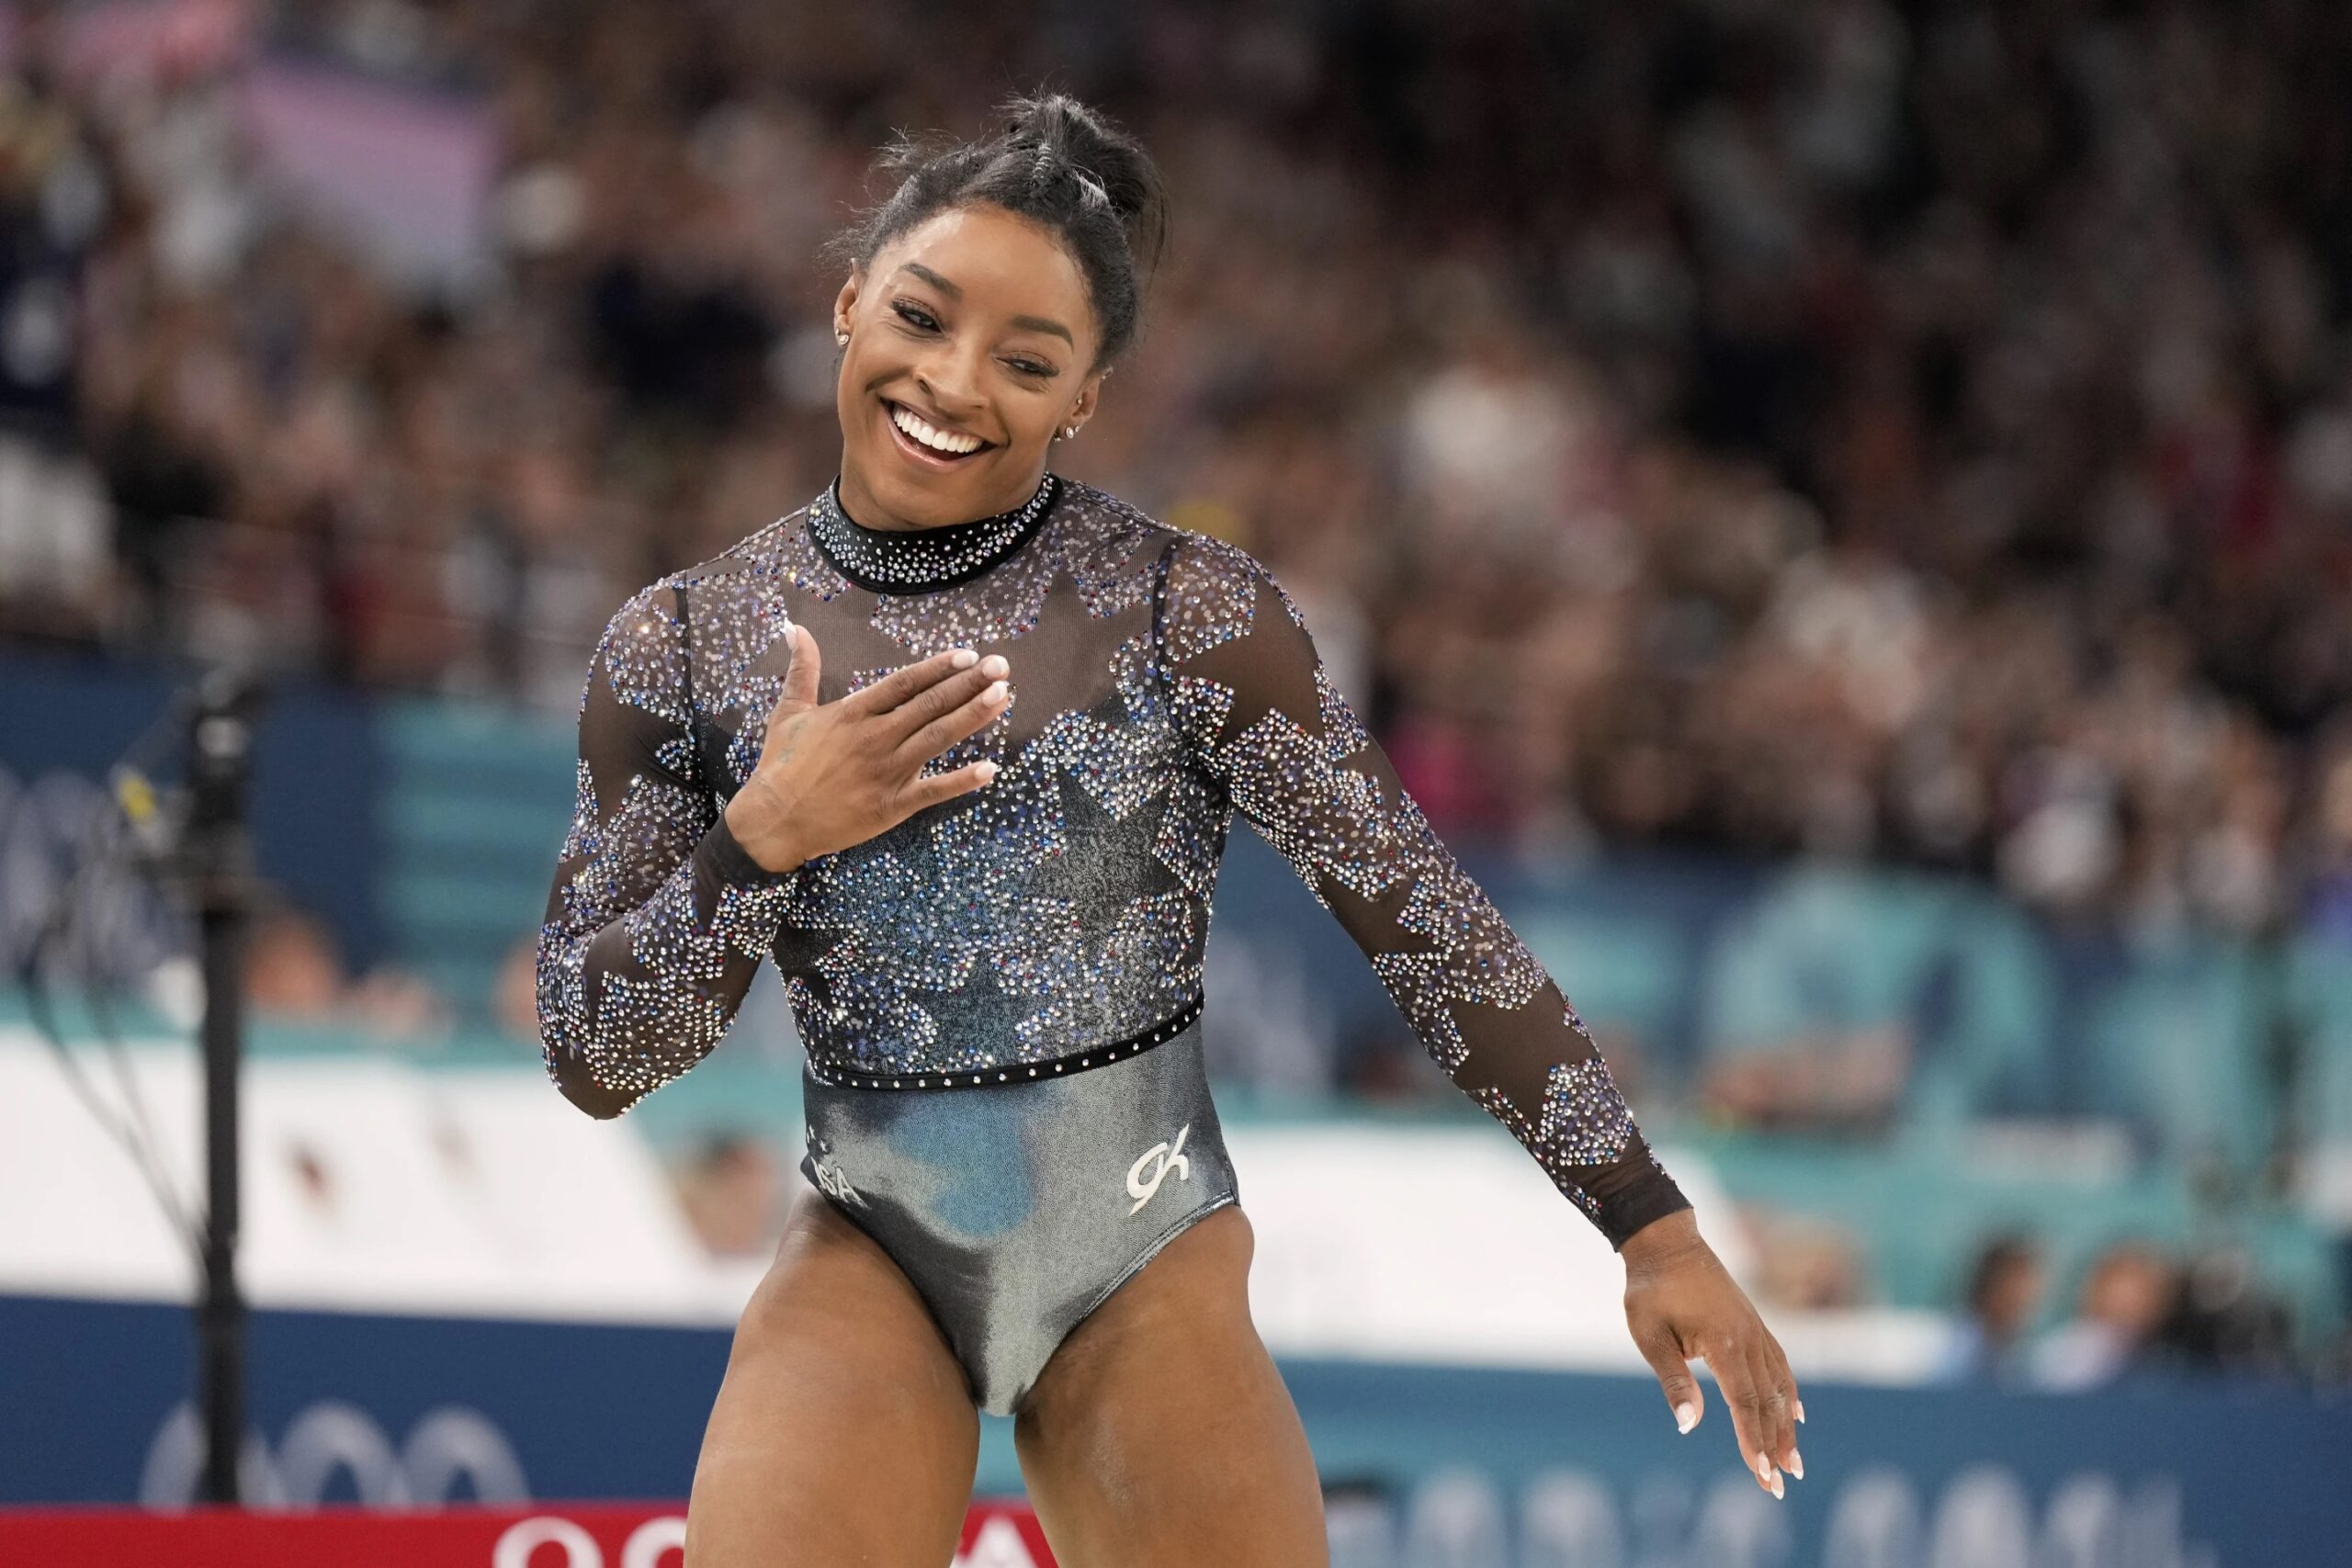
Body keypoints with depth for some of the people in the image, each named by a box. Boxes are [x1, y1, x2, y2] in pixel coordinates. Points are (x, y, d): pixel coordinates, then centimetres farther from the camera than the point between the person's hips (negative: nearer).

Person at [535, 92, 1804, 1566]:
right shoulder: (681, 646, -1)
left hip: (1149, 1269, -1)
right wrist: (761, 839, -17)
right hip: (868, 1262, 1)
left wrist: (1655, 1226, -7)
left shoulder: (1188, 611, -8)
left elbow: (1428, 920, -5)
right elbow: (594, 1058, 0)